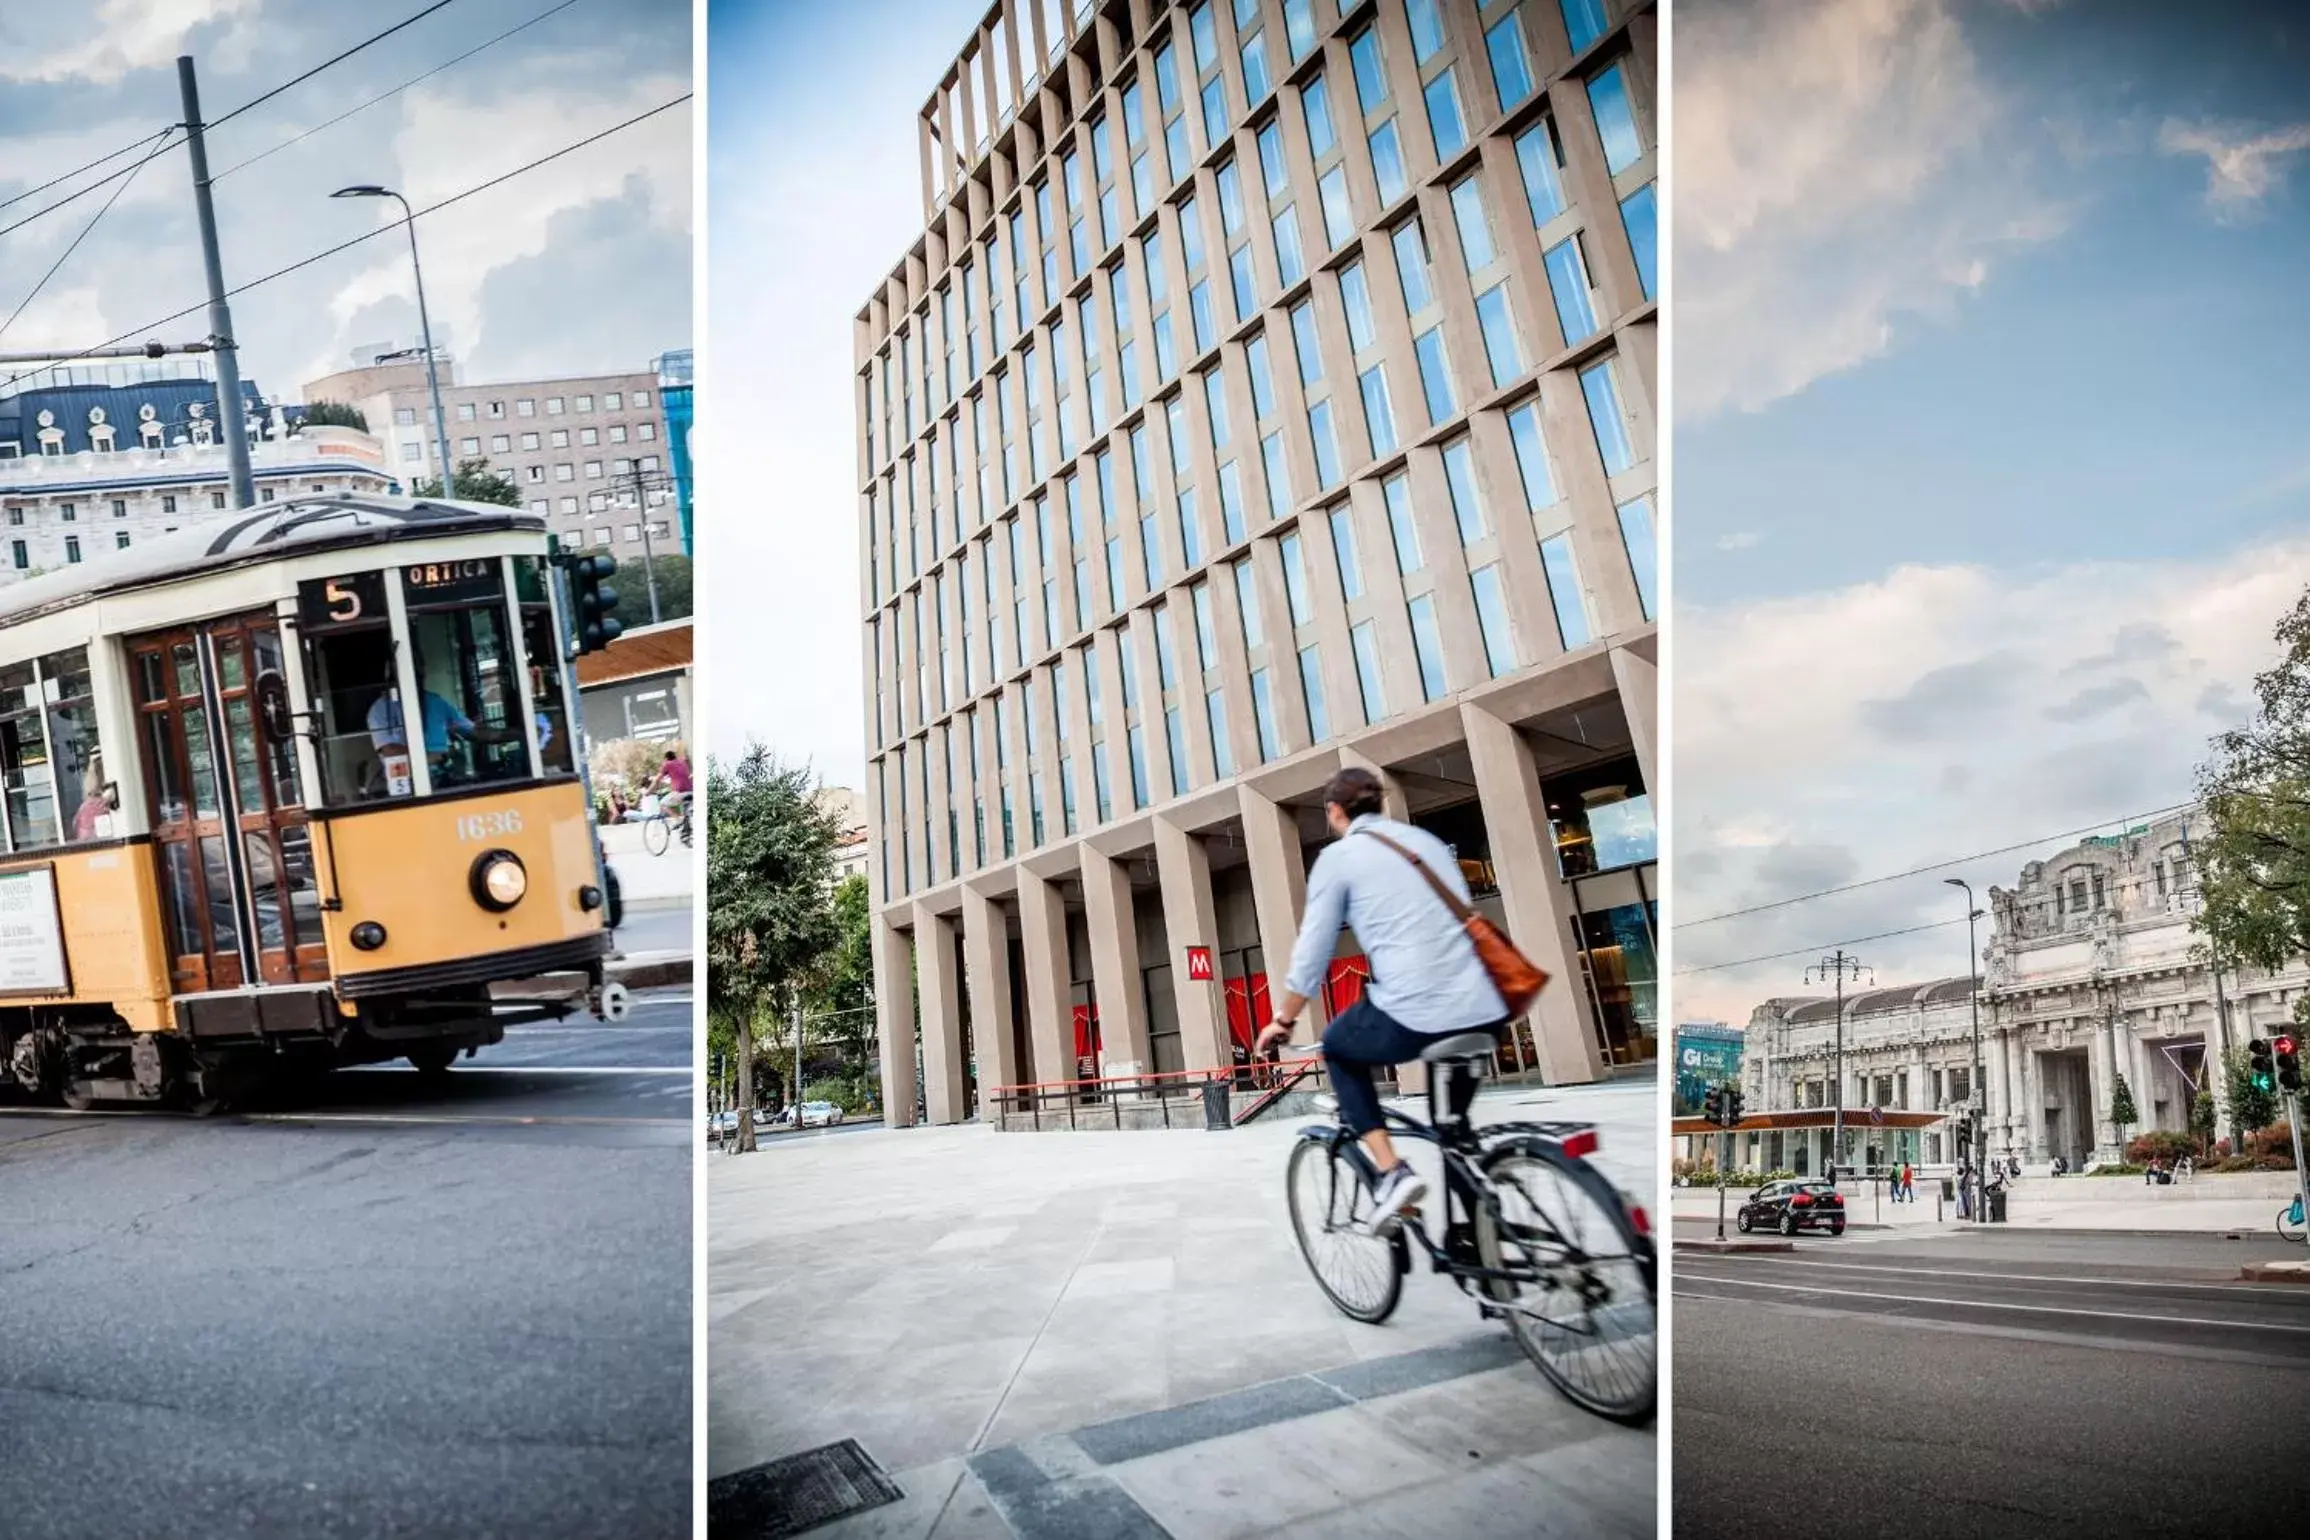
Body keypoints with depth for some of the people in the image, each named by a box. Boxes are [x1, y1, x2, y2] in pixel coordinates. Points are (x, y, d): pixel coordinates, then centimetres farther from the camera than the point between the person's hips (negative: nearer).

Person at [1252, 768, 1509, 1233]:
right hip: (1486, 1010, 6)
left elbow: (1312, 953, 5)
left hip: (1415, 1016, -6)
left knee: (1338, 1048, 24)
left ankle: (1391, 1173, 9)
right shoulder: (1427, 840, 21)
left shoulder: (1338, 856, 5)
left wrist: (1283, 1020, 19)